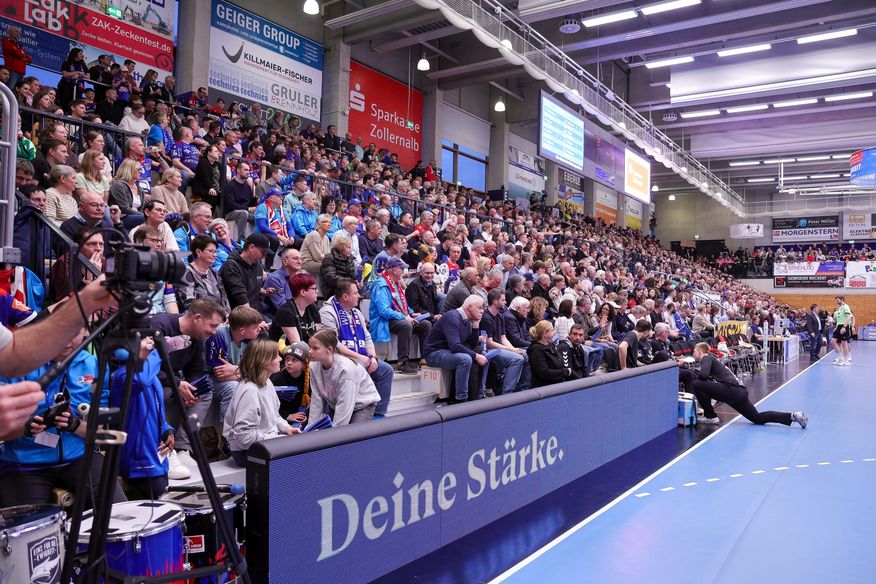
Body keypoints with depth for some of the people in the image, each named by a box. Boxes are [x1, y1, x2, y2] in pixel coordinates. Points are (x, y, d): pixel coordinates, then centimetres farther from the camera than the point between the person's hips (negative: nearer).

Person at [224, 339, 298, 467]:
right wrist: (279, 439, -22)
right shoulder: (249, 391, -25)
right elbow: (244, 434, -27)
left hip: (270, 438, 10)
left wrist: (287, 428, -1)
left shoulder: (267, 382, 6)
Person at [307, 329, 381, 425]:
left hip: (362, 404, -5)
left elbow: (344, 405, -34)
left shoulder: (346, 369, -34)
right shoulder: (314, 366, -17)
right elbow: (316, 400, -13)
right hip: (335, 405, 5)